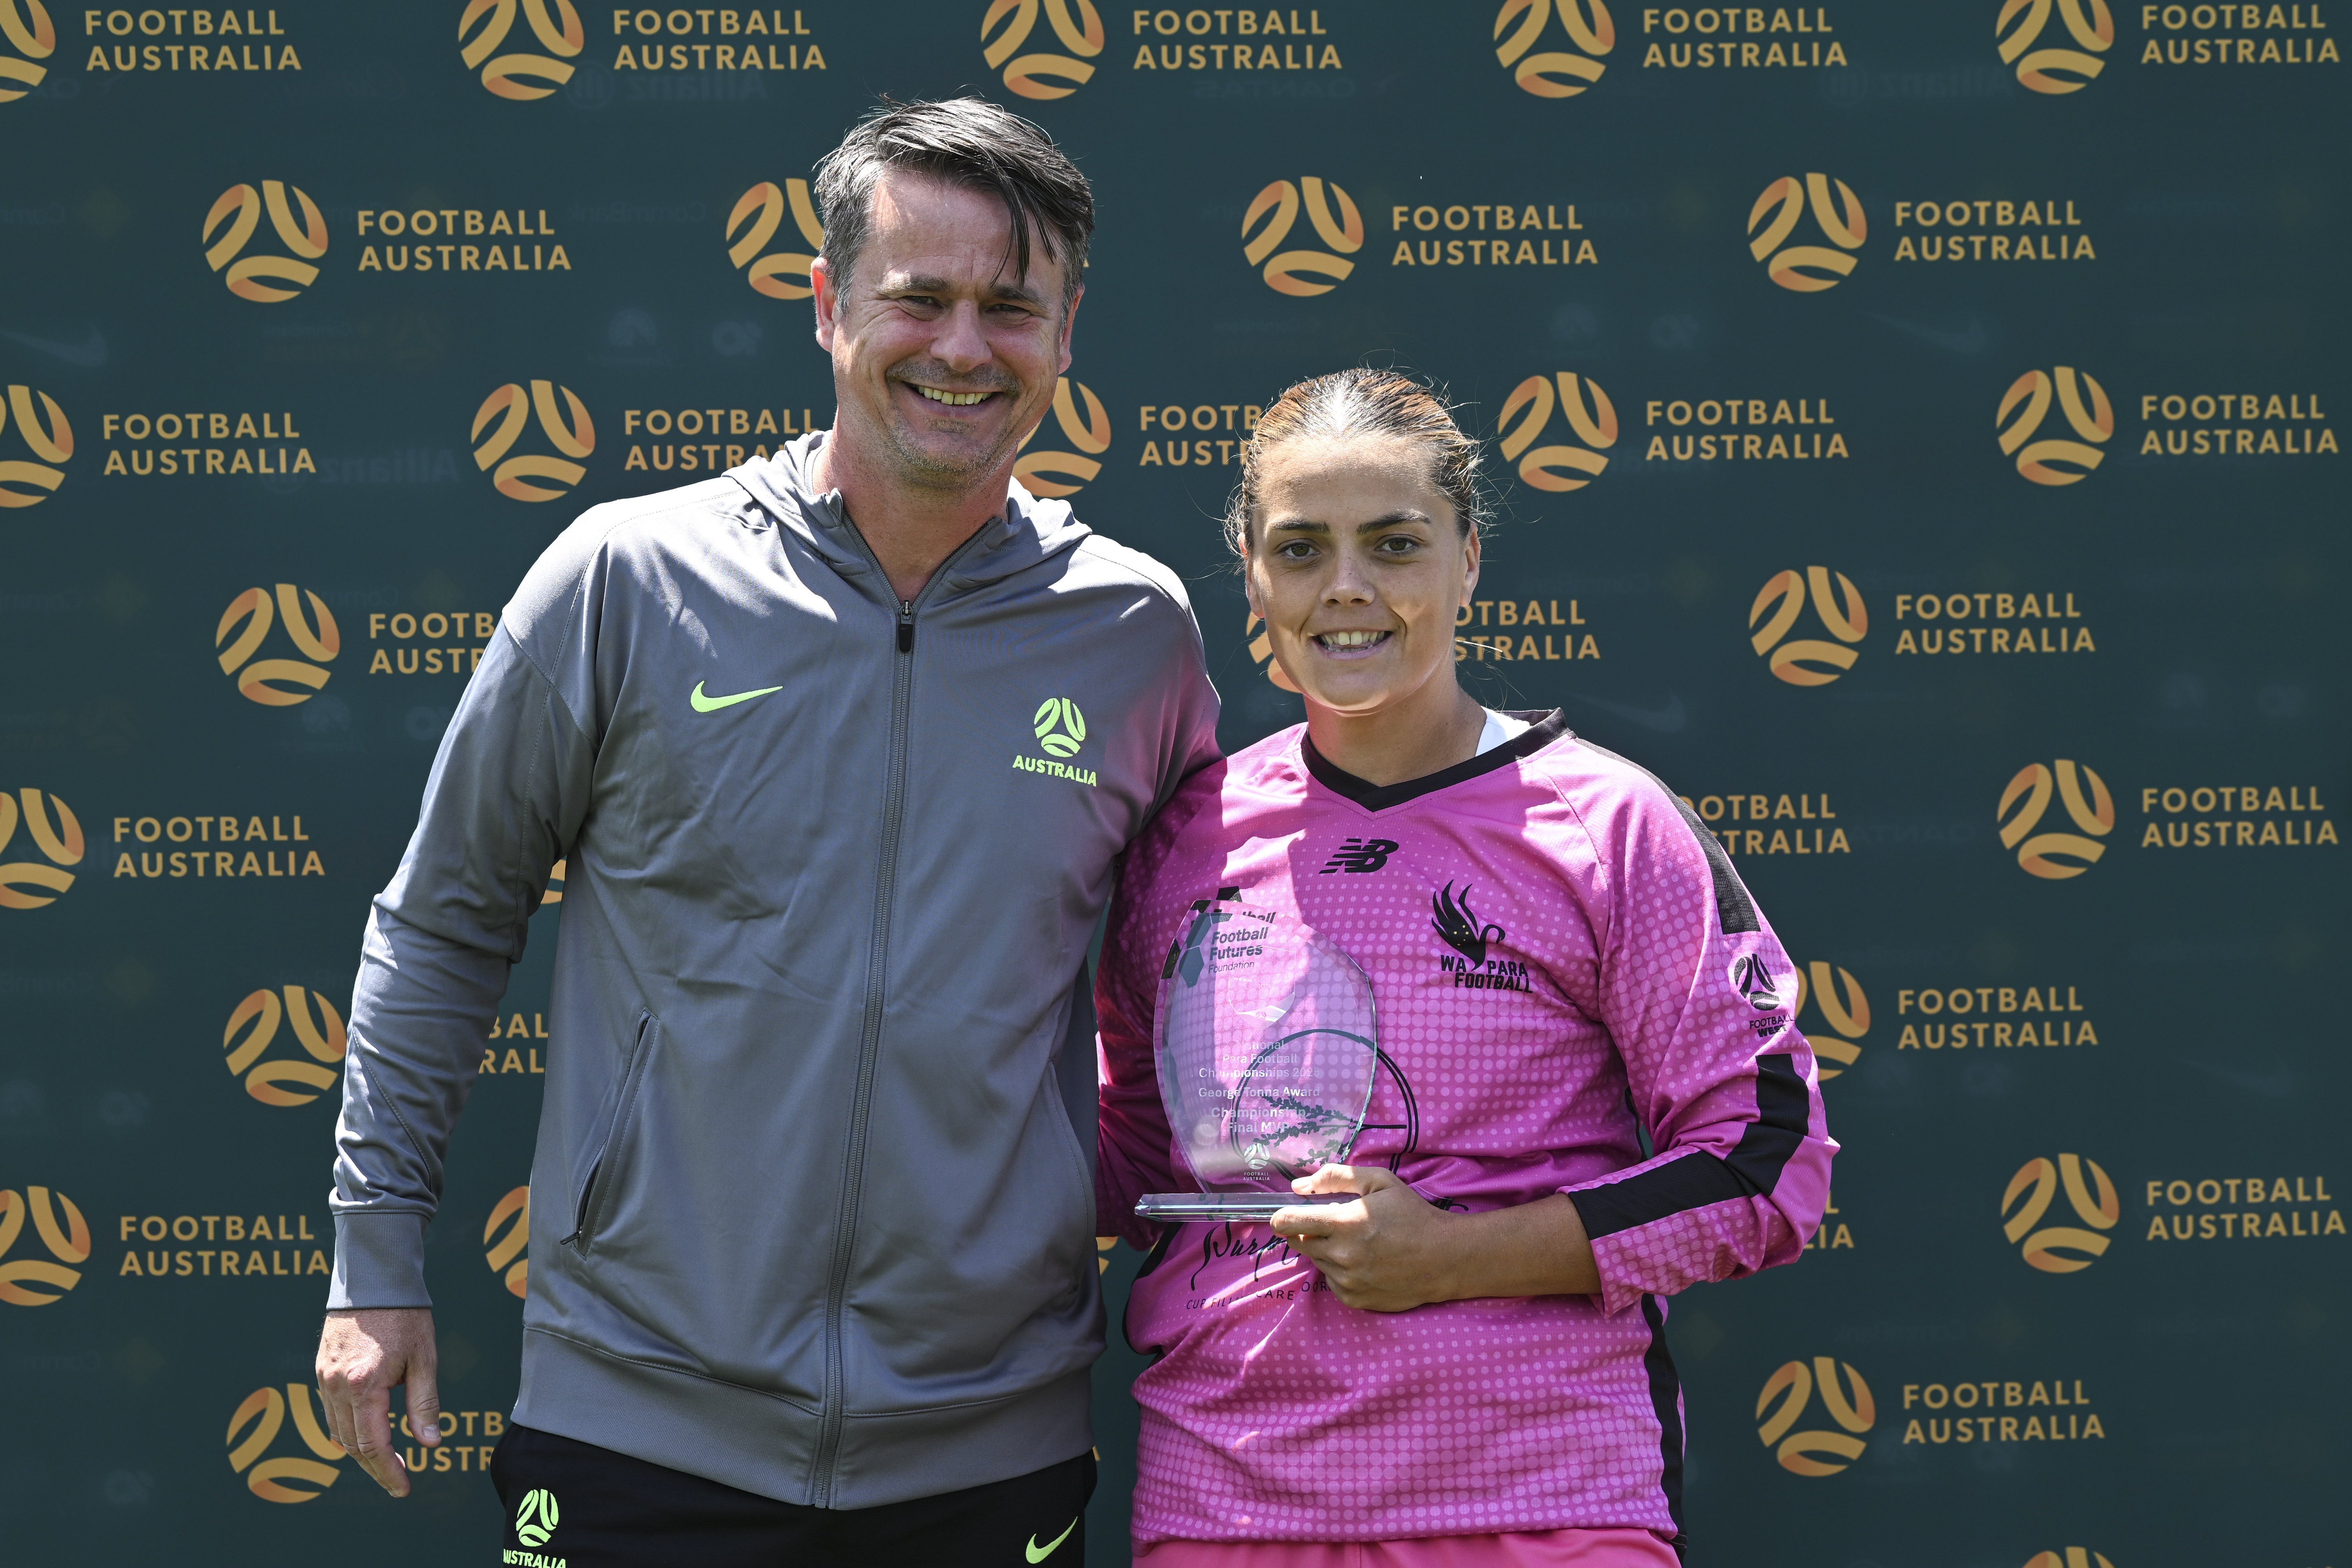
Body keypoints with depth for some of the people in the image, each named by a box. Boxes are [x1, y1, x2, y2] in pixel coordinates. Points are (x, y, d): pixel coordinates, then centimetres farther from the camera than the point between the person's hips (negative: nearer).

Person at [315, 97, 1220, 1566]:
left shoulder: (1141, 632, 1)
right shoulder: (627, 580, -5)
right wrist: (378, 1252, 4)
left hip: (995, 1446, 2)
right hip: (641, 1431, -1)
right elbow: (444, 922, 4)